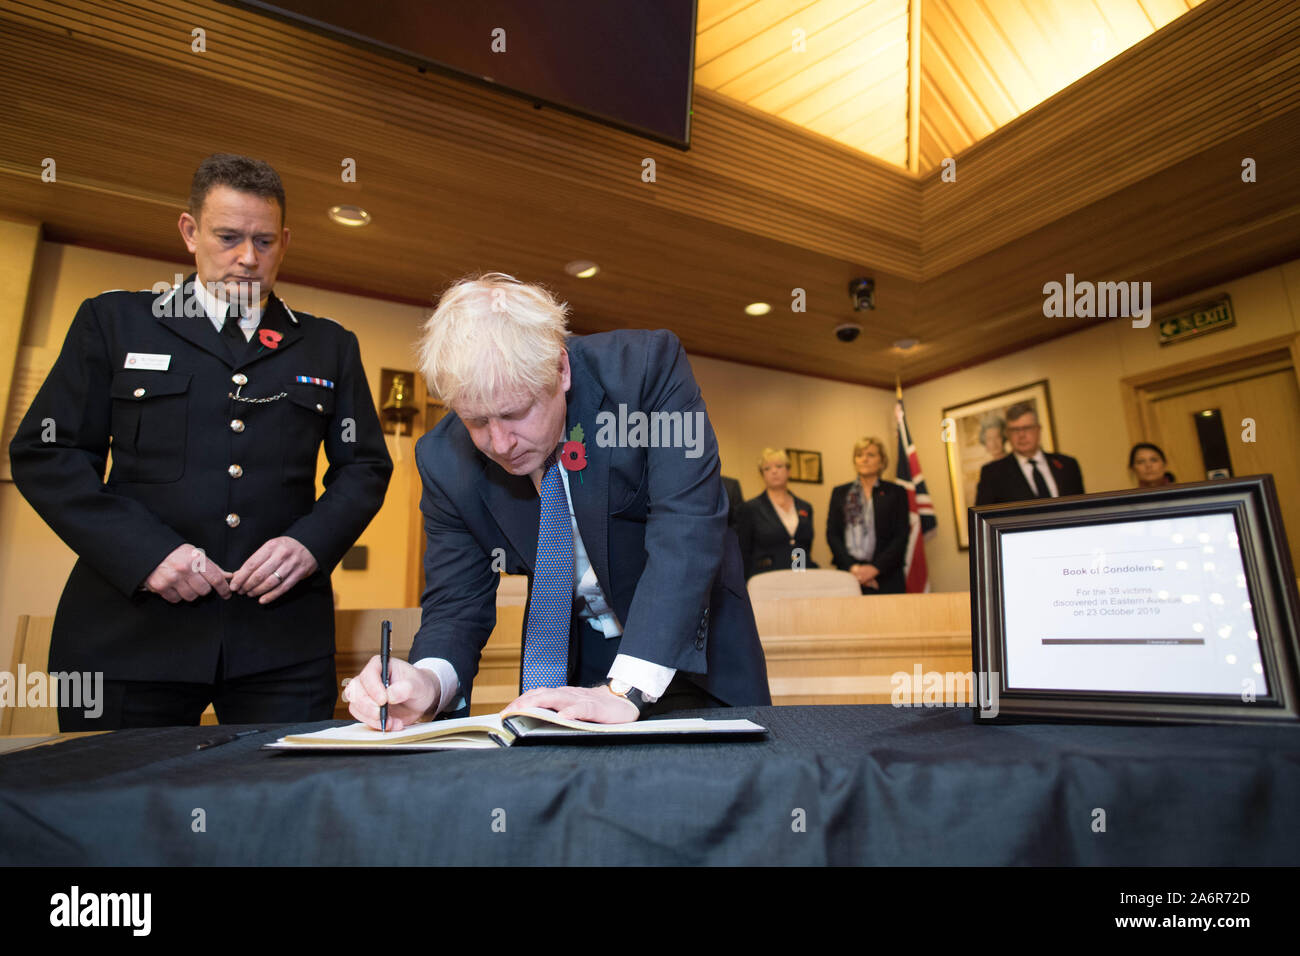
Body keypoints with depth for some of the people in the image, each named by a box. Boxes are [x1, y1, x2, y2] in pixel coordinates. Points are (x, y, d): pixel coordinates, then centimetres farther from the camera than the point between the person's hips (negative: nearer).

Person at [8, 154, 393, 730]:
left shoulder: (329, 346, 13)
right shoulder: (114, 321, 10)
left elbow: (365, 466, 10)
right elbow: (43, 454, 4)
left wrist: (310, 543, -7)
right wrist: (144, 551, -10)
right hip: (130, 633, 0)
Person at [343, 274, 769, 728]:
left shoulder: (648, 366, -23)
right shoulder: (445, 460, -14)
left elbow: (688, 523, -29)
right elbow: (456, 605, -8)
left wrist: (626, 689, -35)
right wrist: (429, 680, -31)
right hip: (571, 655, 2)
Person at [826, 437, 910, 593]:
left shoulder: (896, 492, 9)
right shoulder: (839, 493, 13)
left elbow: (901, 536, 1)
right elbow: (832, 534, 6)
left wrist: (875, 568, -10)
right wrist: (852, 567, -8)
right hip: (848, 575, 1)